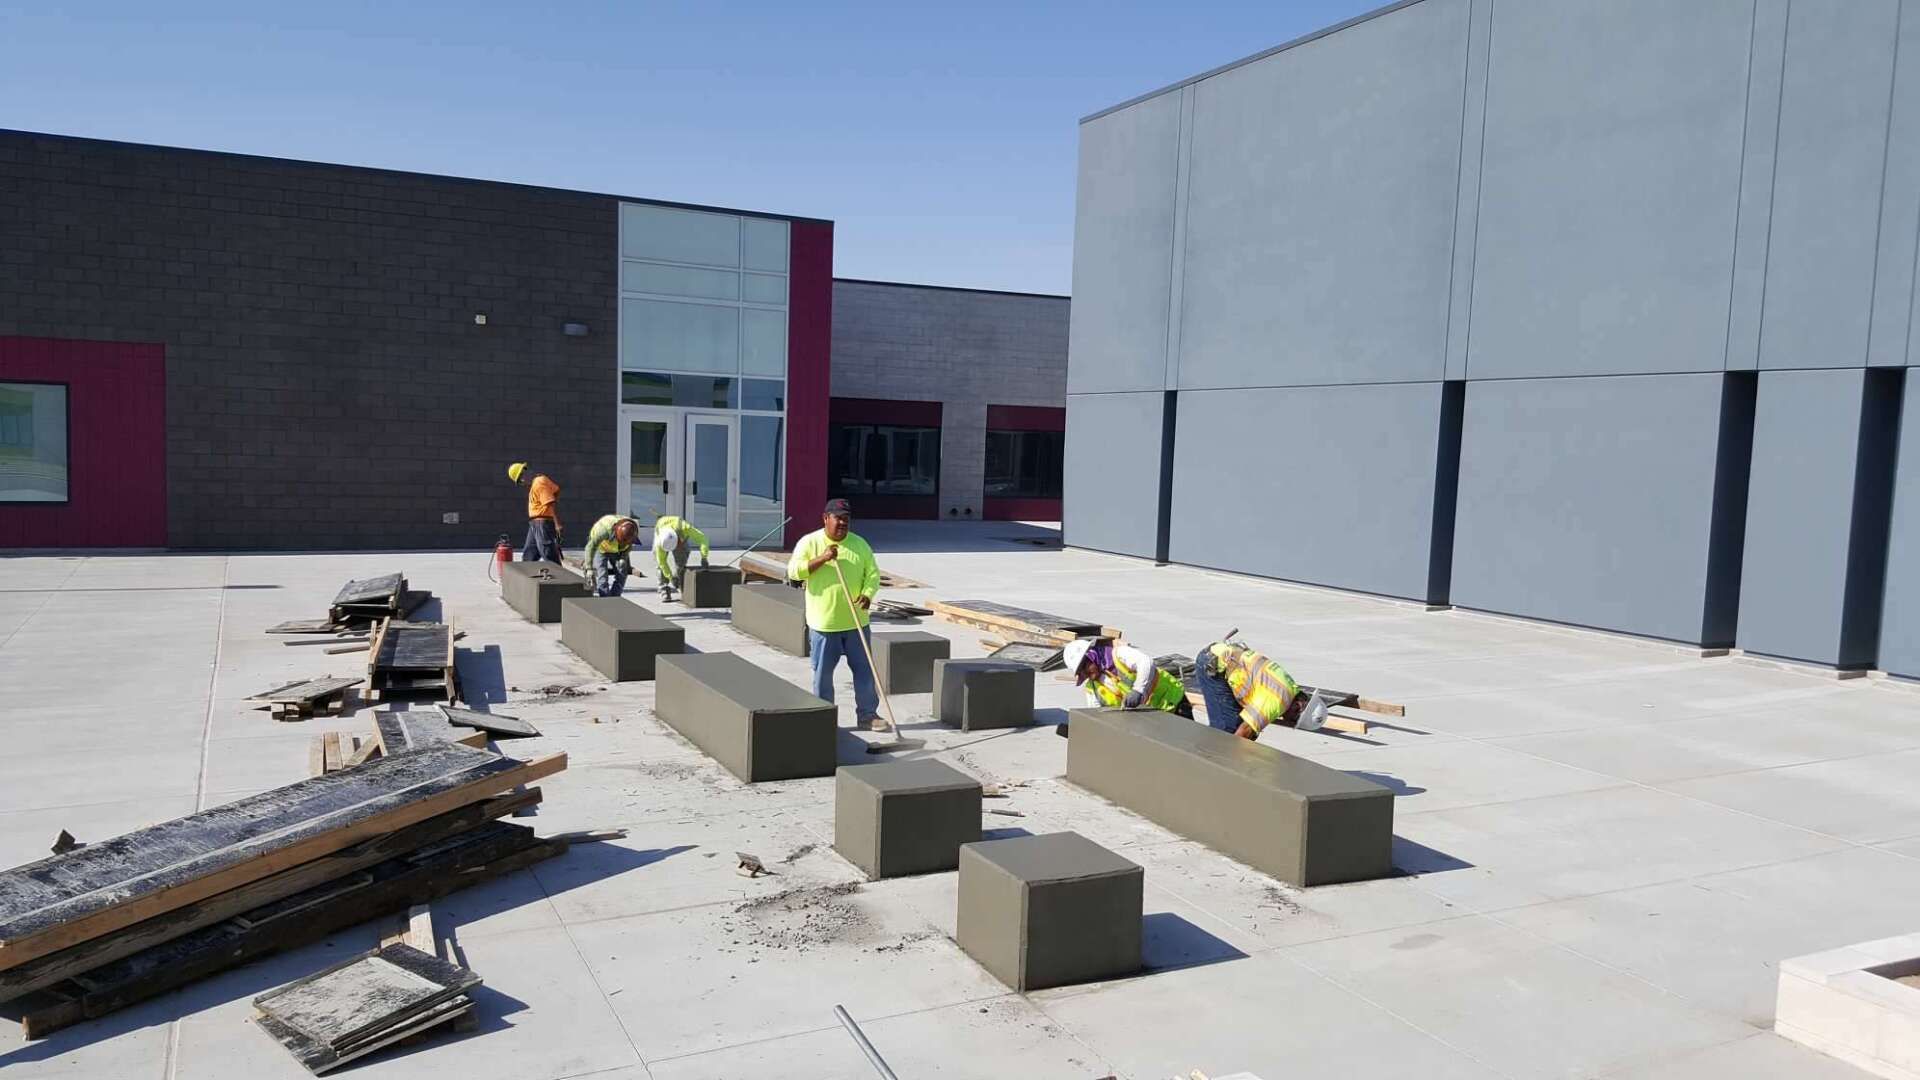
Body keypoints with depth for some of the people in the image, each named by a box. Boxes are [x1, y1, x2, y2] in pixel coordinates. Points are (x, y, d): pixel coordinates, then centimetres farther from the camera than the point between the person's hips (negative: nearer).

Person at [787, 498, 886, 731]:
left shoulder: (859, 544, 5)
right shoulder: (809, 542, -3)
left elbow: (872, 573, 3)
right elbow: (793, 571, -13)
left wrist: (867, 594, -17)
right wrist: (822, 559, -22)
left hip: (856, 622, 2)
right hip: (823, 623, -2)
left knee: (864, 669, 7)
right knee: (822, 672, 6)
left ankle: (867, 714, 18)